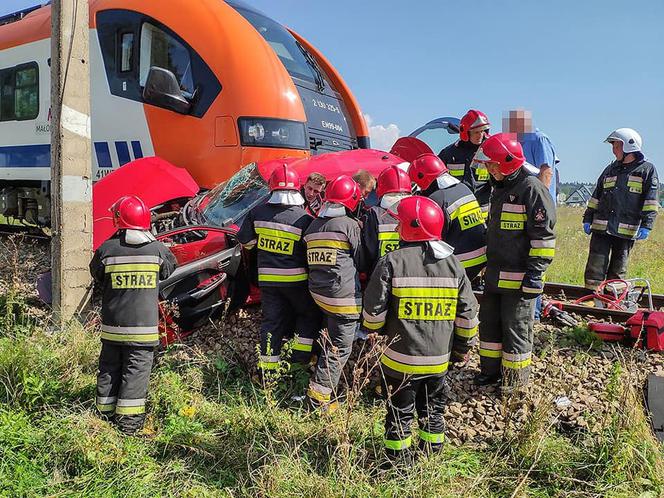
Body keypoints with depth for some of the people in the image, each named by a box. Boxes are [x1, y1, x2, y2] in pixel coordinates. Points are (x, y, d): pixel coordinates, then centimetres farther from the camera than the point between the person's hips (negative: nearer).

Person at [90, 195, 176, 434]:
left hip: (113, 325, 2)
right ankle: (129, 419, 8)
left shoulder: (107, 249, -6)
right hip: (144, 324, -2)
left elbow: (97, 276, 8)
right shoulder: (157, 249, -7)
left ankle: (106, 411, 27)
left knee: (109, 367, 16)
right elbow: (169, 270, 11)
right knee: (137, 369, 6)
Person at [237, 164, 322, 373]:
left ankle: (267, 367, 16)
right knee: (310, 314, 17)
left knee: (272, 320, 13)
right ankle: (300, 358, 12)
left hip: (267, 277, 4)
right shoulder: (304, 219, -14)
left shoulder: (257, 212, -3)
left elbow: (245, 241, 7)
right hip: (295, 278, -4)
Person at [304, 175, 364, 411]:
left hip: (318, 292, 7)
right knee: (340, 347, 1)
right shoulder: (350, 225, -11)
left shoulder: (313, 226, 9)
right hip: (343, 296, -7)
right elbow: (361, 260, -2)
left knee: (330, 340, 27)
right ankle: (319, 394, 2)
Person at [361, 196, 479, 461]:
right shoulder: (452, 263, -2)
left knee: (400, 411, 12)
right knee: (432, 409, 22)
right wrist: (463, 347, 14)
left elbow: (374, 309, -14)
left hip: (401, 359, -4)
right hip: (439, 359, 4)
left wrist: (375, 331, 8)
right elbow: (468, 313, 0)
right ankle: (433, 451, 35)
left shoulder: (392, 262, -15)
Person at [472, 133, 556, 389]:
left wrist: (535, 273, -19)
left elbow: (543, 235, -17)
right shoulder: (500, 188, 14)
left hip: (519, 278, -9)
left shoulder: (531, 188, -15)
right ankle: (491, 369, 31)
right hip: (495, 274, 9)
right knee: (489, 321, 16)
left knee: (516, 327, 3)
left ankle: (516, 378, 19)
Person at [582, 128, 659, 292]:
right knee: (595, 268, -3)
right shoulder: (611, 169, 19)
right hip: (601, 227, 4)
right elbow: (596, 196, 21)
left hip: (627, 230, -3)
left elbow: (651, 200, -4)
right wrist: (588, 219, 13)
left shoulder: (647, 169, 4)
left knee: (617, 272, 4)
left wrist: (646, 225, -13)